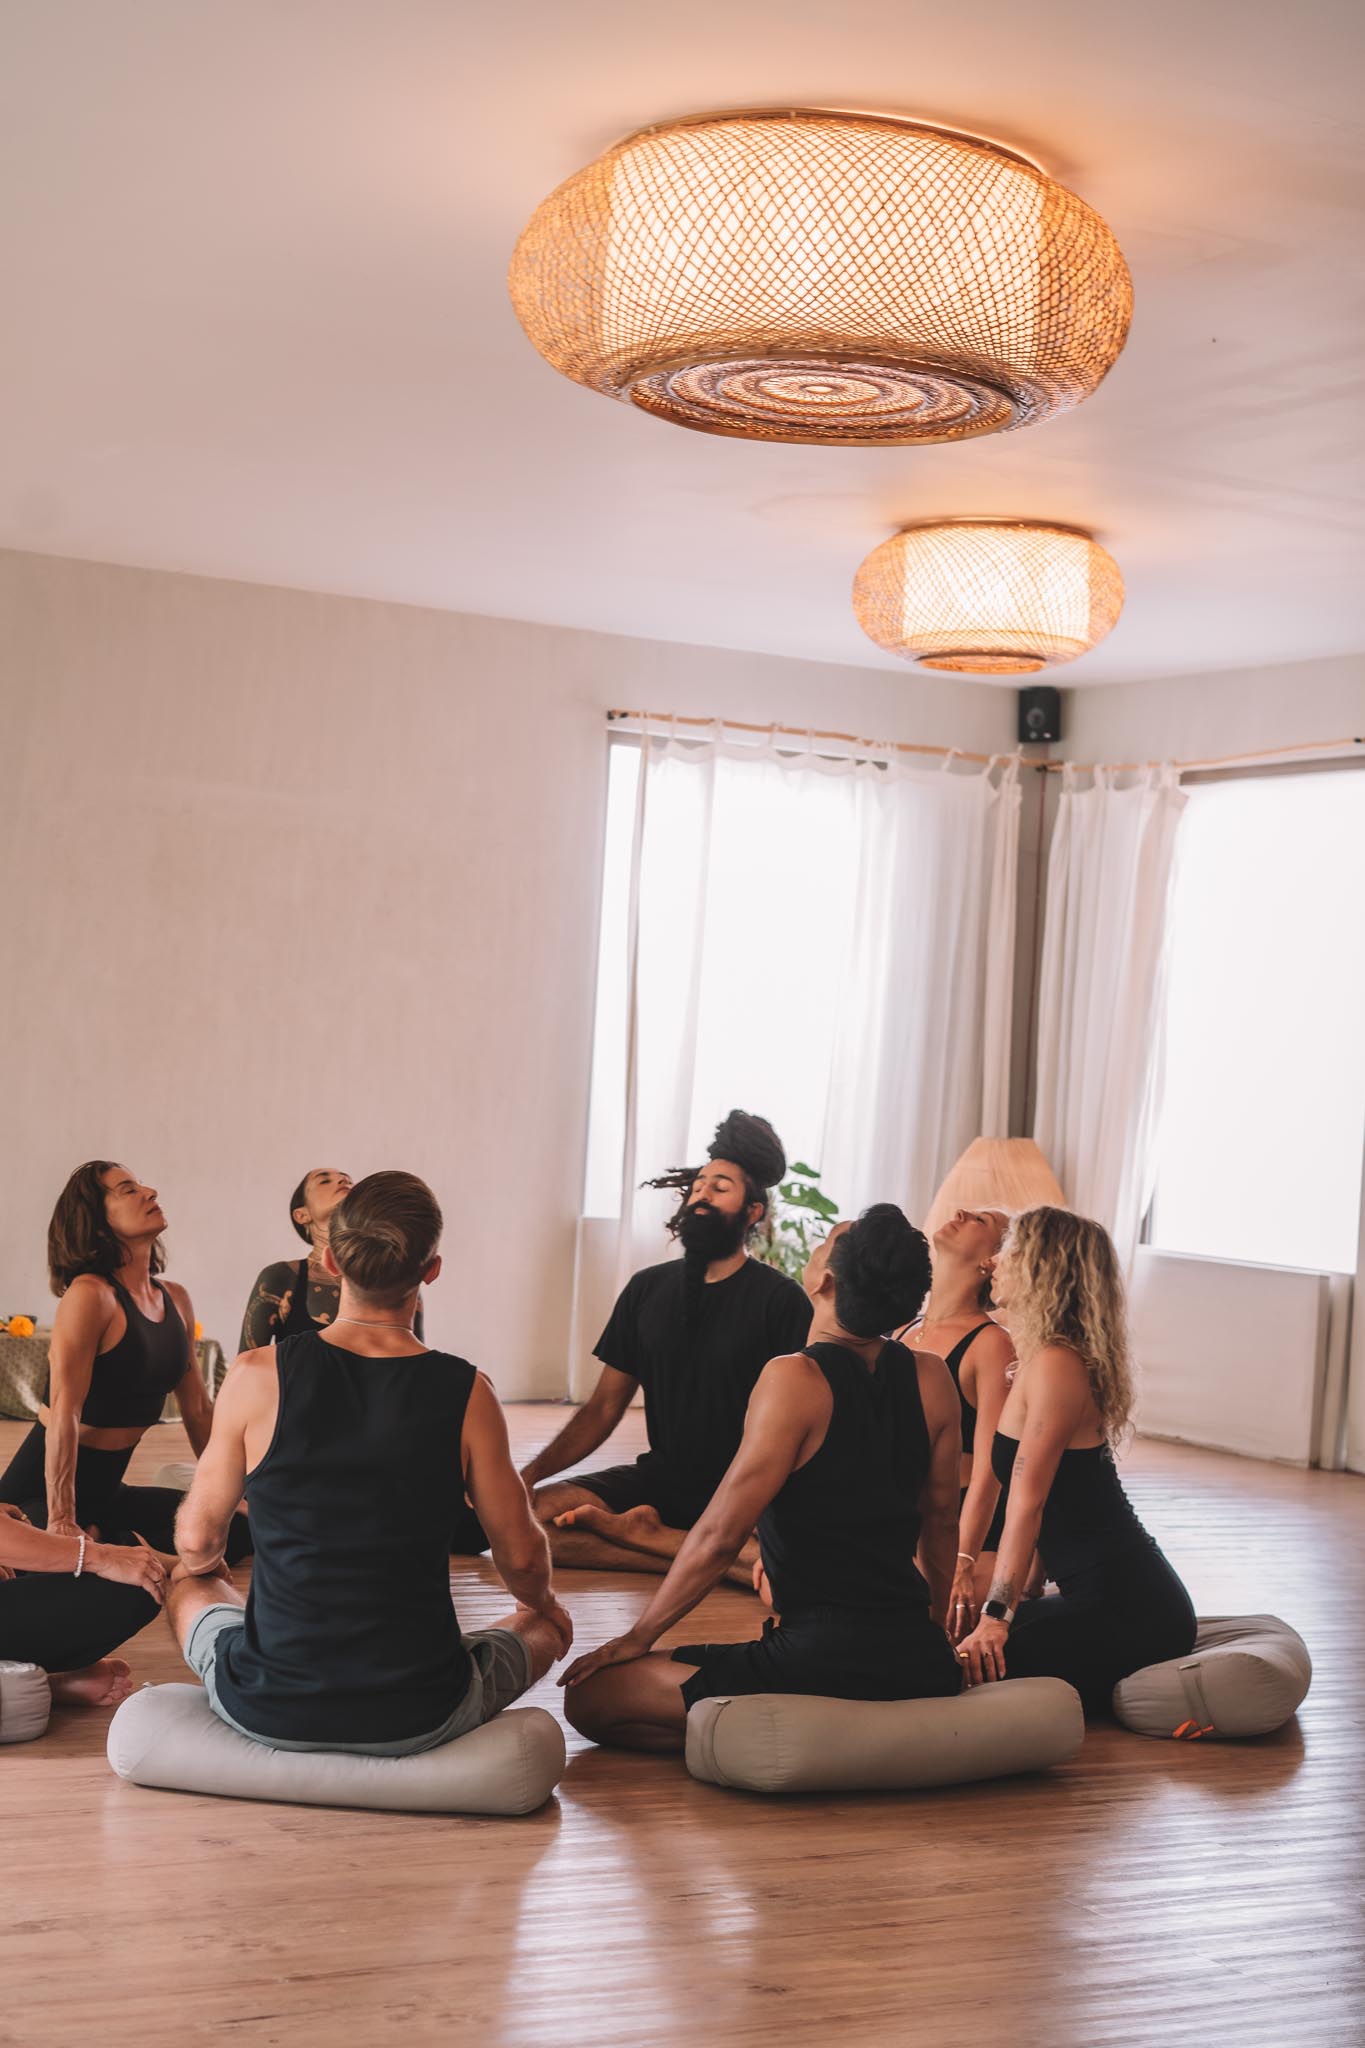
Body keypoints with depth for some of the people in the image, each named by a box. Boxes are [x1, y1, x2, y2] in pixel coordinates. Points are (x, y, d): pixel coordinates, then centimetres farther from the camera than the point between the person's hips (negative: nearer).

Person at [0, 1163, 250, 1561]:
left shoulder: (175, 1299, 9)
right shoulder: (90, 1295, -15)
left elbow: (198, 1409, 15)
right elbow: (64, 1412, -21)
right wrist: (61, 1520, -26)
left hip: (104, 1491, 9)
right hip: (40, 1493, -9)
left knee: (240, 1525, -4)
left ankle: (100, 1543, -1)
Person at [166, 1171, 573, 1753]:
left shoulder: (257, 1376, -11)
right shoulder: (467, 1394, -12)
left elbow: (196, 1540, 1)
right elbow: (521, 1556, 1)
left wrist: (198, 1565, 27)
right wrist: (541, 1604, 26)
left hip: (266, 1713, 1)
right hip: (415, 1724, 0)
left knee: (187, 1583, 33)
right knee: (549, 1624, 30)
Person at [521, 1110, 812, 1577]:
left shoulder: (779, 1299, -3)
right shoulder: (648, 1289, 10)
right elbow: (603, 1407, 12)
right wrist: (528, 1474, -2)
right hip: (660, 1478, 4)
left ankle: (639, 1531, -20)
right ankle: (701, 1559, -18)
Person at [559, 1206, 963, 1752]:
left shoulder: (796, 1379, -15)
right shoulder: (932, 1378, 3)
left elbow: (719, 1536, -14)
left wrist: (637, 1637, -3)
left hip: (822, 1657, -8)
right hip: (923, 1661, 8)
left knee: (589, 1697, -2)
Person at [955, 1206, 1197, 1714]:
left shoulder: (1055, 1366, -16)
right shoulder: (1042, 1361, 15)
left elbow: (1027, 1501, -20)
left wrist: (996, 1615, -22)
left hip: (1126, 1607, -10)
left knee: (977, 1672, -18)